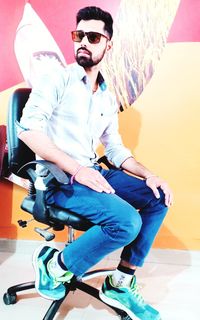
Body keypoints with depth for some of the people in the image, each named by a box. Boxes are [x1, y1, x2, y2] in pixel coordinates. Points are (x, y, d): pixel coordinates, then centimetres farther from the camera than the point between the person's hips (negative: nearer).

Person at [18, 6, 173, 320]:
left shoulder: (108, 99, 15)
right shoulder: (56, 80, -5)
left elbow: (115, 149, 16)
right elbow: (28, 129, -17)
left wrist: (148, 174, -1)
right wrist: (76, 169, -24)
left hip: (93, 173, 7)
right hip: (58, 179, -7)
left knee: (158, 197, -3)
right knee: (127, 221, -26)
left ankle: (121, 285, 2)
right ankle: (55, 265, -2)